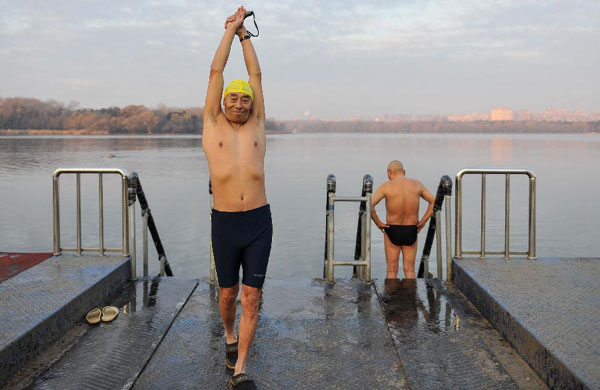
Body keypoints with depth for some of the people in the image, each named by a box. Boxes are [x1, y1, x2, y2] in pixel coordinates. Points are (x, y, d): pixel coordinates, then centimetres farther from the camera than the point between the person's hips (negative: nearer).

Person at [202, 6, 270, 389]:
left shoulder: (257, 126, 8)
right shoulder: (213, 126, 5)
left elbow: (256, 74, 10)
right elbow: (216, 73, 3)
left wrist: (245, 34, 15)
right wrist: (230, 30, 8)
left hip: (259, 223, 0)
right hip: (224, 224, 0)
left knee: (251, 297, -1)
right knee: (228, 292, 14)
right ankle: (230, 334, 45)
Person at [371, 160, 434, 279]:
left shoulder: (386, 186, -10)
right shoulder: (417, 184, 0)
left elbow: (369, 204, -19)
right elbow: (434, 202, 5)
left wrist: (378, 223, -9)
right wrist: (422, 222, 4)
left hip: (392, 230, -2)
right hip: (411, 231, 2)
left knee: (392, 270, 8)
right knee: (410, 270, 10)